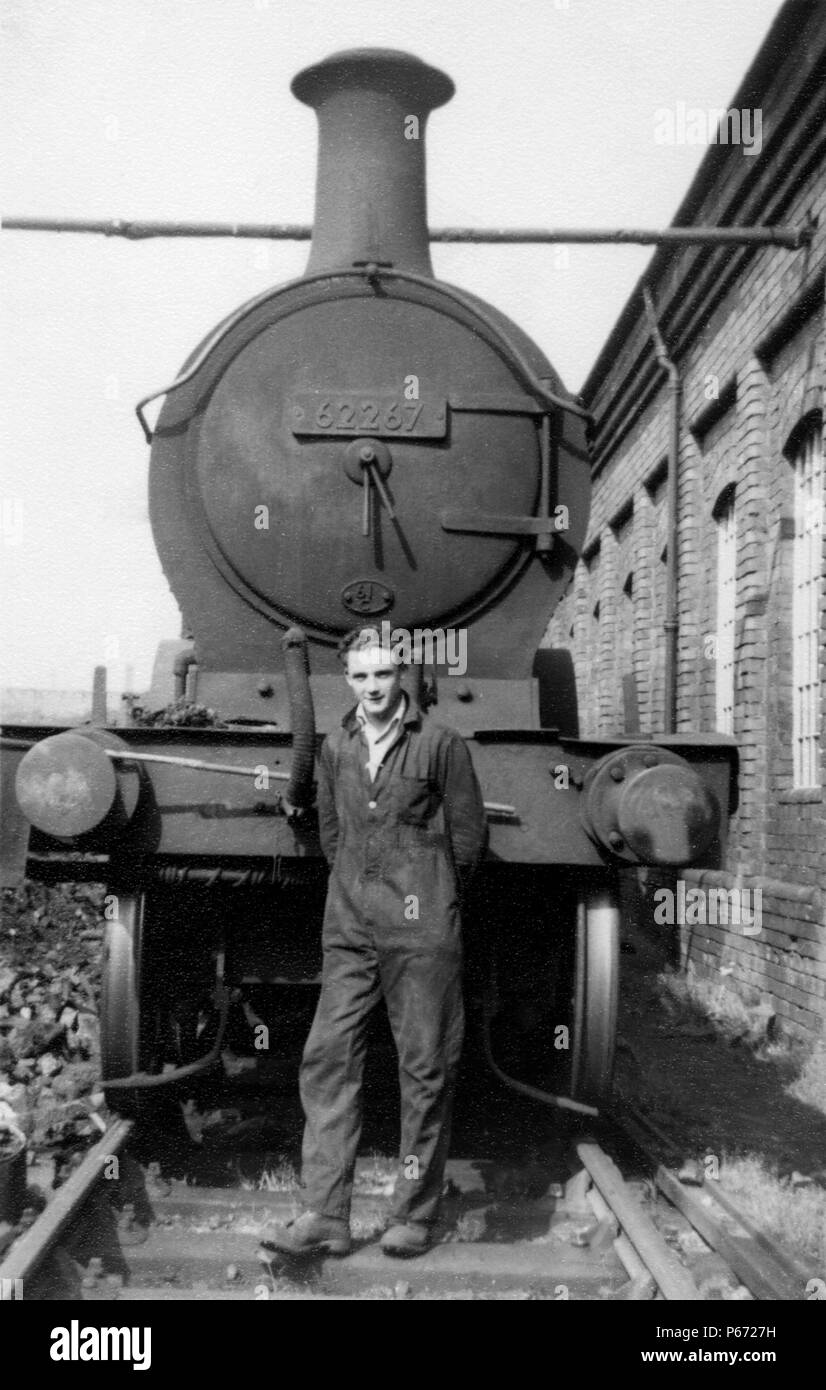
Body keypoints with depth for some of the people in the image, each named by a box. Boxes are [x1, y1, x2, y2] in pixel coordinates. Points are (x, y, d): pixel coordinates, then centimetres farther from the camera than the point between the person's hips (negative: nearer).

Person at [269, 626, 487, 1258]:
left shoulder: (441, 744, -4)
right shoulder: (334, 748, 10)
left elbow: (468, 834, 1)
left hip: (421, 932, -4)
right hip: (349, 930, 4)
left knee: (426, 1069, 1)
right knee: (327, 1059, -1)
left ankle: (416, 1216, 12)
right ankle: (325, 1214, 3)